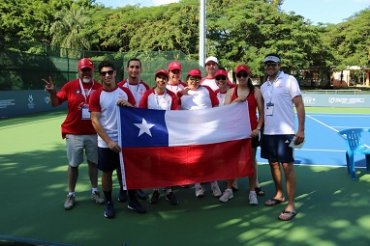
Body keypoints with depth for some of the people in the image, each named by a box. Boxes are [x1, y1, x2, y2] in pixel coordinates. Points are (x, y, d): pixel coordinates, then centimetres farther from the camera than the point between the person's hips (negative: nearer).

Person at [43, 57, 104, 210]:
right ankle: (71, 195, 20)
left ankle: (94, 192, 26)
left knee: (93, 162, 12)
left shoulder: (99, 88, -2)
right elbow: (55, 103, 0)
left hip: (94, 133, 1)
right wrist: (52, 93, -20)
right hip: (74, 133, -1)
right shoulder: (70, 86, -3)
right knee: (73, 164, 8)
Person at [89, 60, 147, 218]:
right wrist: (109, 141, -18)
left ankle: (132, 201, 26)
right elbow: (95, 121, -10)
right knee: (107, 172, 8)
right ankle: (109, 203, 24)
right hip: (106, 142, -2)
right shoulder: (96, 95, -6)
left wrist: (129, 105, -16)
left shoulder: (125, 91, 3)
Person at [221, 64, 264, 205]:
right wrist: (235, 101, -15)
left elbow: (261, 112, -1)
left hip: (250, 130, -2)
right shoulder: (231, 92, 5)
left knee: (251, 160, 5)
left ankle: (252, 192, 14)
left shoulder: (256, 91, -1)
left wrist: (258, 128, -11)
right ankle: (229, 190, 18)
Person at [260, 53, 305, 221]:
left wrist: (301, 129, -14)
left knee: (287, 166, -5)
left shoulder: (289, 80, -4)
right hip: (268, 132, 6)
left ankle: (291, 205, 1)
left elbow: (299, 104, -8)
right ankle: (279, 195, 32)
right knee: (273, 164, 14)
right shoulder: (264, 86, 12)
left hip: (285, 131, -6)